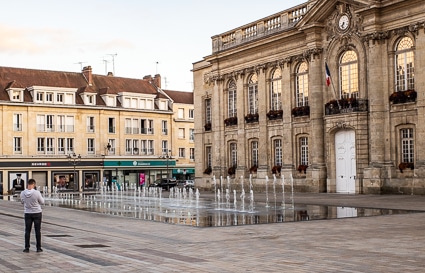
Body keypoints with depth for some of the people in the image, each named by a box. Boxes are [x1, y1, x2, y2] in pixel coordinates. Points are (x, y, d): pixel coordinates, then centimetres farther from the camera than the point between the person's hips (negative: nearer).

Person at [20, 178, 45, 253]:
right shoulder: (36, 192, -19)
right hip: (37, 213, -2)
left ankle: (27, 248, 10)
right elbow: (42, 202, -8)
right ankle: (38, 248, 11)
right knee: (38, 231, 7)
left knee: (27, 231, 10)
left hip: (27, 213, 2)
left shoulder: (23, 193, -10)